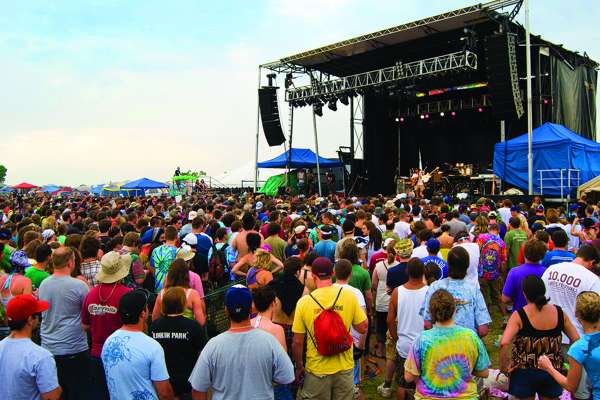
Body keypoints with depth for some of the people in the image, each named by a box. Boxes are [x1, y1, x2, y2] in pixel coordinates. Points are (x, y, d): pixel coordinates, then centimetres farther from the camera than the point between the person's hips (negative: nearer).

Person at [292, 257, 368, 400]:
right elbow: (363, 328, -4)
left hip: (317, 371, -1)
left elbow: (297, 342, -8)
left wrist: (299, 367, 8)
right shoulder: (349, 295, -12)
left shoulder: (304, 302, -14)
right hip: (345, 368, 1)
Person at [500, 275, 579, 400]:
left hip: (525, 372, -3)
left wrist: (503, 367, -15)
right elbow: (576, 340, -2)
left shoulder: (519, 316, -19)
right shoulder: (559, 312, -6)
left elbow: (504, 344, -28)